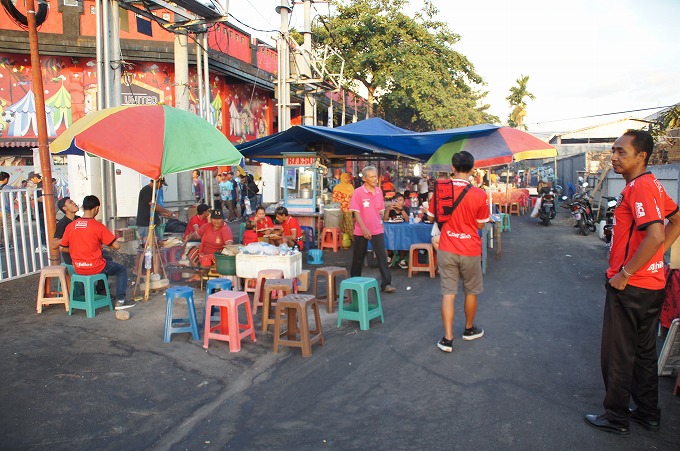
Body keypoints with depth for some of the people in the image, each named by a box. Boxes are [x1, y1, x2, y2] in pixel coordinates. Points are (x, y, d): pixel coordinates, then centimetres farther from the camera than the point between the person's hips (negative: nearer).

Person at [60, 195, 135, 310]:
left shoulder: (70, 226, -1)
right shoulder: (98, 226, -15)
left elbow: (62, 248, 7)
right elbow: (116, 246, -15)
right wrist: (104, 243, 4)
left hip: (77, 269, 6)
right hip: (95, 268, -6)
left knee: (107, 261, 34)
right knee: (122, 269, 15)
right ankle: (120, 301, 8)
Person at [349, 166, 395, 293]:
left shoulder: (379, 191, 4)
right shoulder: (358, 192, -10)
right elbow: (356, 212, -12)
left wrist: (380, 223, 13)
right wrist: (364, 228, -19)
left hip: (377, 230, 3)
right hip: (361, 230, -3)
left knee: (382, 256, -5)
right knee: (358, 257, 11)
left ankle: (386, 284, -2)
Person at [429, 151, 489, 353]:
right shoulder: (479, 194, -12)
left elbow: (433, 217, 5)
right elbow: (481, 225, -2)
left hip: (447, 250, 1)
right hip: (470, 251, -1)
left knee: (448, 293, 5)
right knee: (471, 292, 18)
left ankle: (448, 339, 2)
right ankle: (469, 329, 36)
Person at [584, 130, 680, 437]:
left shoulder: (639, 187, -20)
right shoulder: (652, 184, 10)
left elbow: (655, 235, -30)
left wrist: (624, 274, -22)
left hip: (630, 286, -10)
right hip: (652, 283, 10)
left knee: (617, 354, 4)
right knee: (644, 352, 20)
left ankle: (616, 417, 19)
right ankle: (648, 413, 34)